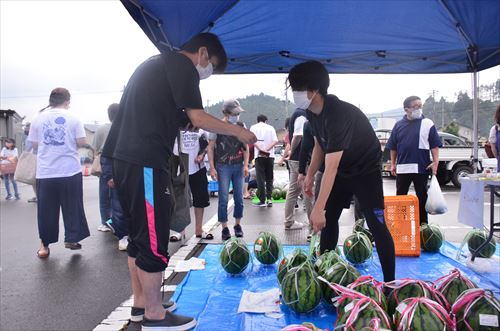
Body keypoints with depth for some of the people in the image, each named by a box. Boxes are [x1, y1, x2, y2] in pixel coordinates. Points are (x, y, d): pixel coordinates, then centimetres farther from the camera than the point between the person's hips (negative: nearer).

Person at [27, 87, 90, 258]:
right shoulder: (73, 118, -2)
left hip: (45, 172, 2)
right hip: (70, 170, -2)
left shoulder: (38, 119, 4)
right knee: (72, 207, 10)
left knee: (46, 209, 10)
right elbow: (82, 142, -6)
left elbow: (35, 145, 7)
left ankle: (45, 245, 17)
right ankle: (71, 239, 14)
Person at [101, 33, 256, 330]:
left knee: (140, 234, 16)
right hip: (146, 163, -10)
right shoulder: (182, 65, -5)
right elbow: (198, 119, -10)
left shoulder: (156, 63, 25)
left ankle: (141, 303, 27)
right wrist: (239, 132, -1)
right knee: (153, 240, -2)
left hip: (126, 158, 10)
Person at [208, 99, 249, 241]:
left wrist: (245, 165, 2)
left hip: (238, 166, 4)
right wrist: (212, 167, -7)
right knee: (223, 199, -3)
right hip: (223, 166, -3)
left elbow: (246, 147, 11)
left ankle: (238, 225, 22)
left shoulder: (241, 127, 7)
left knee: (239, 197, 7)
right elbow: (210, 148, -2)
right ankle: (225, 228, 7)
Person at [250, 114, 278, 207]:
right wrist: (267, 149, -10)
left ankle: (262, 200, -2)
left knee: (261, 178, 0)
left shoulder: (254, 127, 7)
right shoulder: (271, 128, 12)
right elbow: (275, 141, -3)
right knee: (269, 178, 10)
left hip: (259, 155, -2)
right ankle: (269, 199, 3)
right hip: (270, 155, 2)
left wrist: (261, 149, -17)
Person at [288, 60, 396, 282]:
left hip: (366, 168, -8)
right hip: (342, 168, 8)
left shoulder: (338, 114, -35)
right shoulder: (312, 112, -8)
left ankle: (390, 282, -1)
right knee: (328, 218, 8)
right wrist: (309, 175, 7)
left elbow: (331, 167, -40)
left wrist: (317, 209, -42)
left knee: (376, 224, -11)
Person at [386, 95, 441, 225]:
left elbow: (435, 145, -1)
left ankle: (423, 222, 18)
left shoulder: (428, 124, 1)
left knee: (422, 196, 7)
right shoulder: (398, 125, 7)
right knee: (400, 196, 8)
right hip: (402, 167, 2)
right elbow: (393, 147, 11)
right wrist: (393, 164, 8)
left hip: (422, 167, -2)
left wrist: (435, 162, -10)